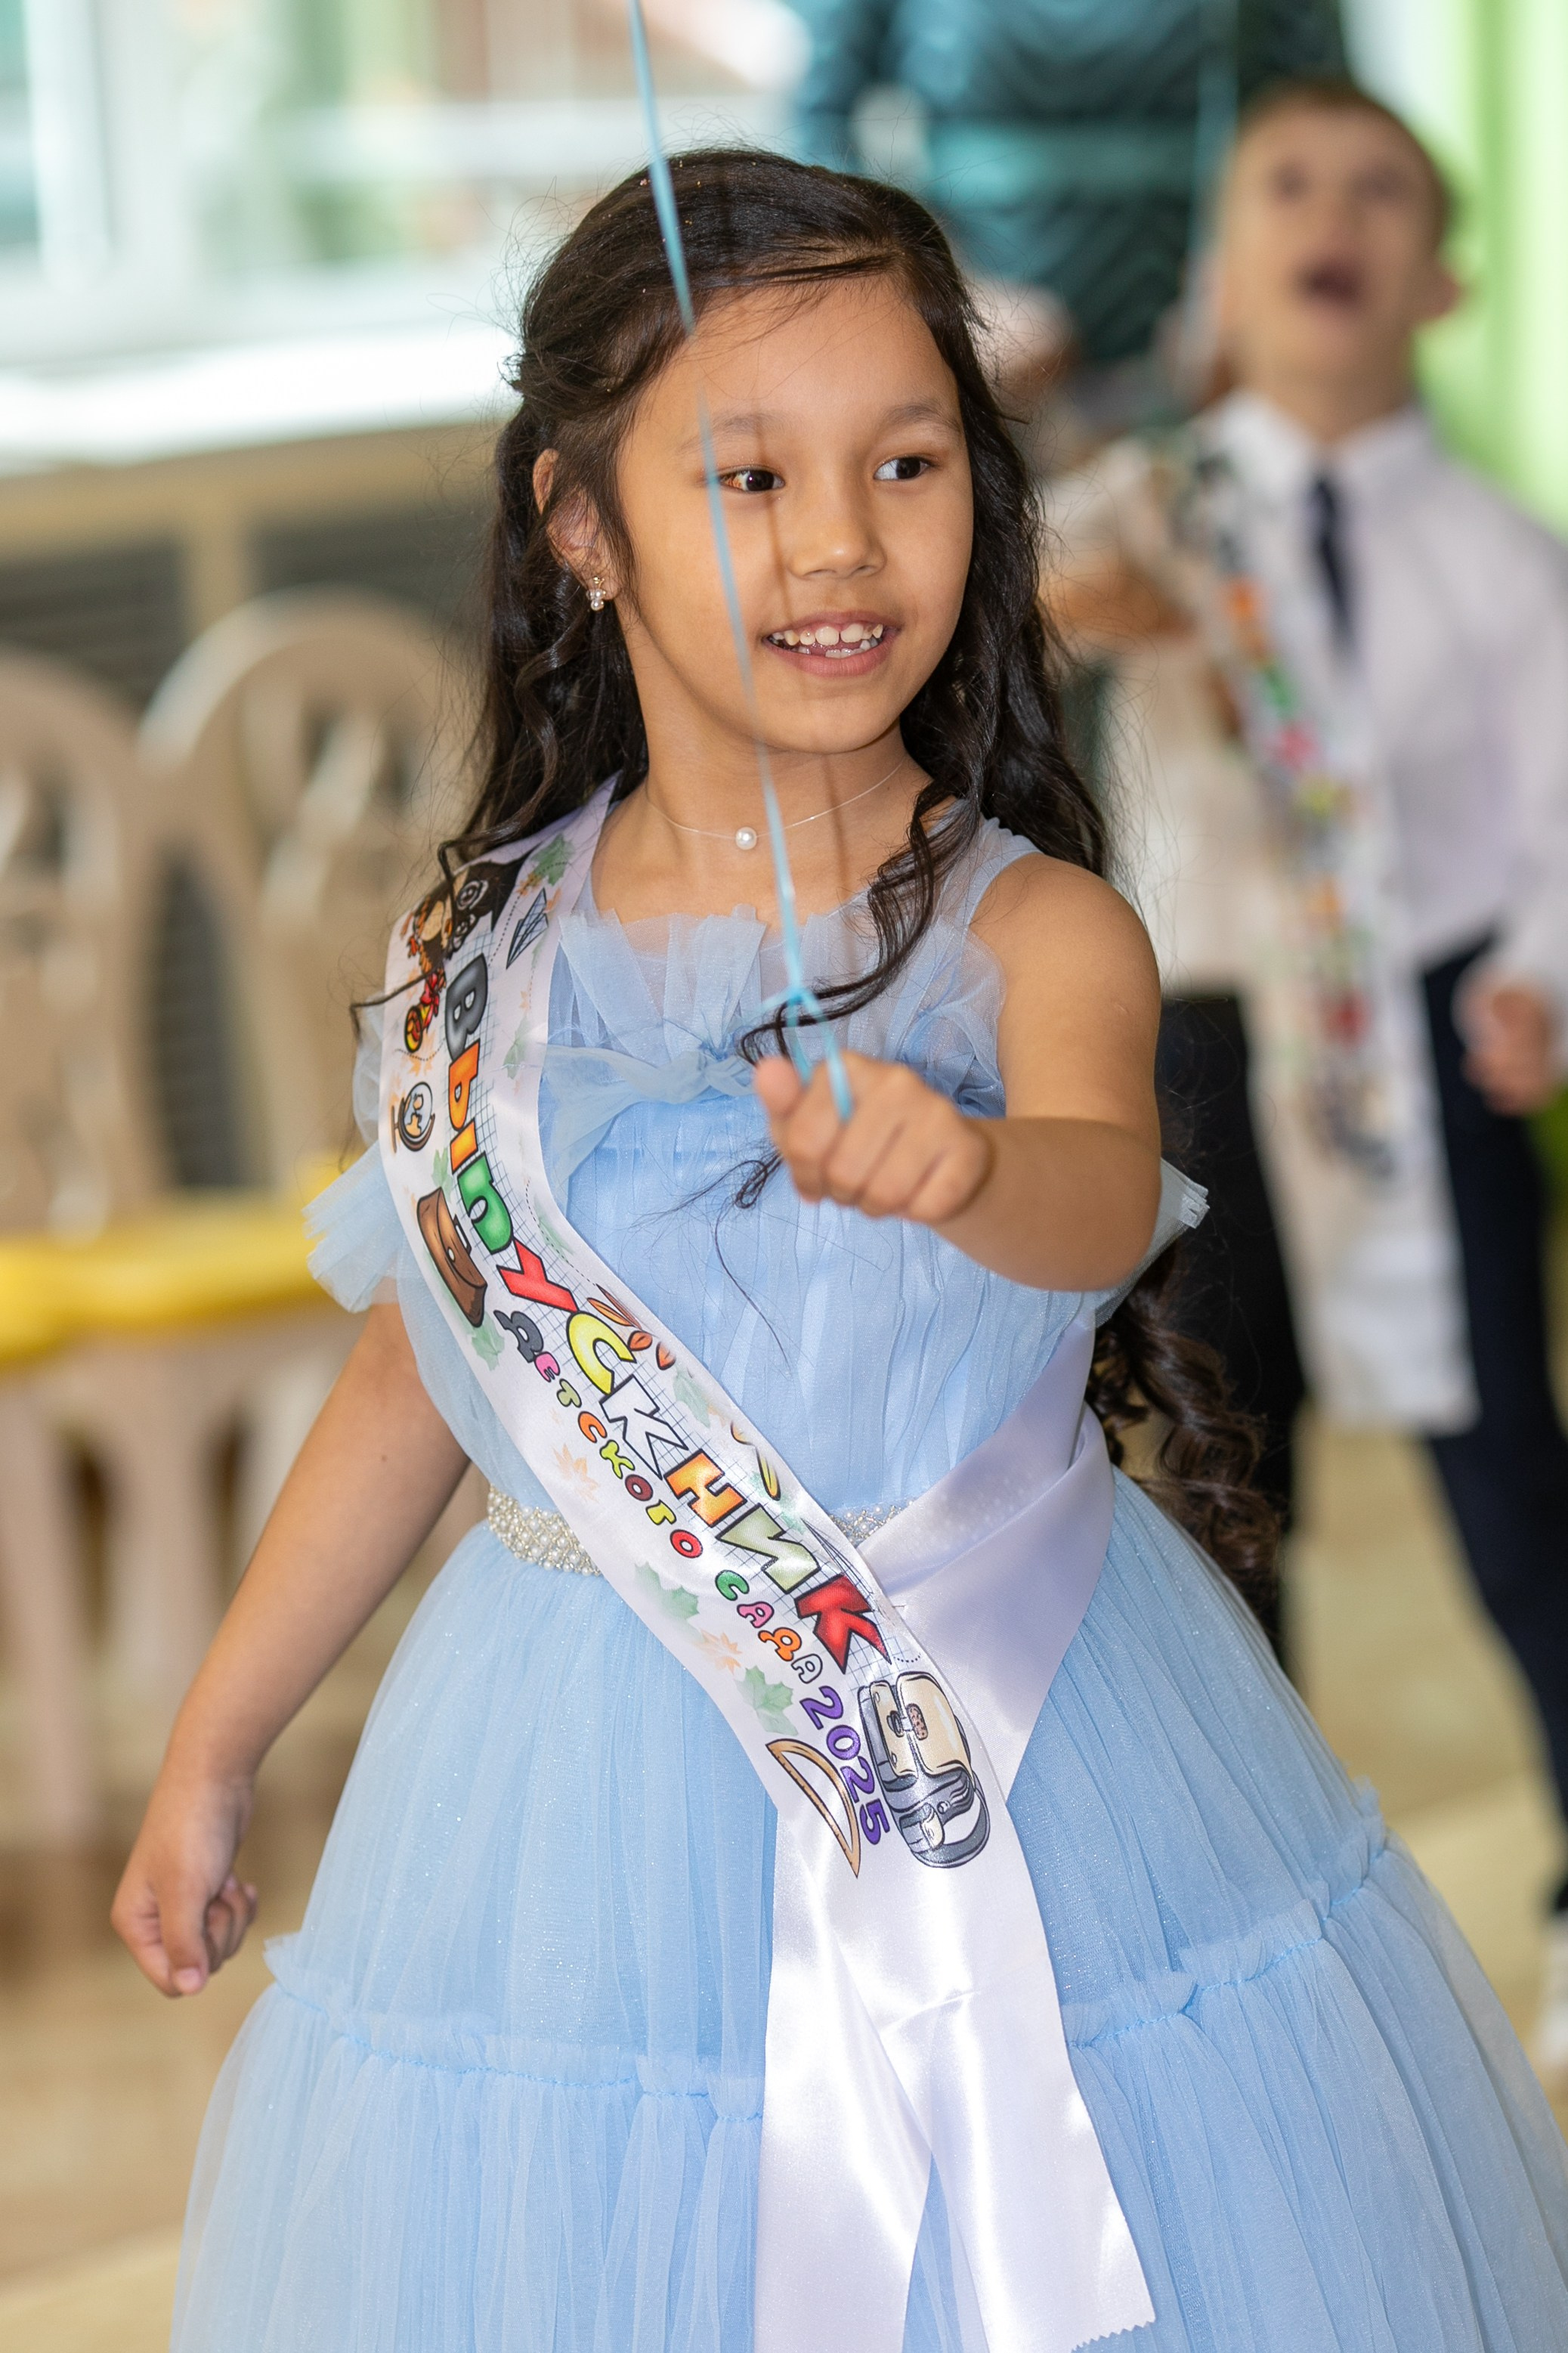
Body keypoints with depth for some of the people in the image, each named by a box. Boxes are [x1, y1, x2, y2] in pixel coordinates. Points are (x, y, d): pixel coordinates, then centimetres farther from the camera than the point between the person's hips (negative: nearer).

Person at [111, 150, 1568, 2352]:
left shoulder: (1036, 930, -10)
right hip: (589, 1826, 2)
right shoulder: (484, 966, -1)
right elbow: (422, 1370, 12)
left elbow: (1102, 1191, -31)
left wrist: (954, 1163, -55)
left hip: (1031, 1754, -2)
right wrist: (211, 1751, 19)